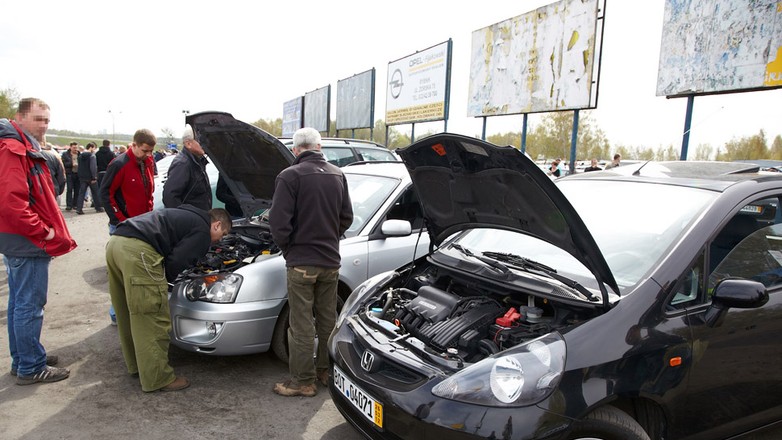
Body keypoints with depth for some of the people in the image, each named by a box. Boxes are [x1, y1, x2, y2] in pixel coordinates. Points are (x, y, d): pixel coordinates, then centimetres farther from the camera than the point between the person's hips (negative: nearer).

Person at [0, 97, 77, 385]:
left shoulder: (26, 149, 17)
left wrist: (45, 229, 15)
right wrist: (43, 232, -19)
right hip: (29, 243, -11)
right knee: (30, 306, -2)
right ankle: (31, 368, 7)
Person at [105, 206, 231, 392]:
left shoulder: (185, 216, 31)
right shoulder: (202, 231, 3)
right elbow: (176, 261, -6)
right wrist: (164, 280, 12)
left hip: (115, 242, 10)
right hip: (138, 250, -10)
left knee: (129, 313, 22)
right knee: (152, 318, 0)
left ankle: (136, 365, 38)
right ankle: (157, 379, 9)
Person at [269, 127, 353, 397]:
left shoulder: (290, 176, -12)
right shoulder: (337, 175, 6)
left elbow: (279, 221, -16)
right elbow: (346, 218, 10)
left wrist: (288, 249, 0)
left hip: (301, 262, -5)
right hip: (330, 260, 6)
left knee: (302, 324, 3)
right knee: (328, 319, 17)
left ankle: (303, 381, 13)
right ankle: (326, 370, 30)